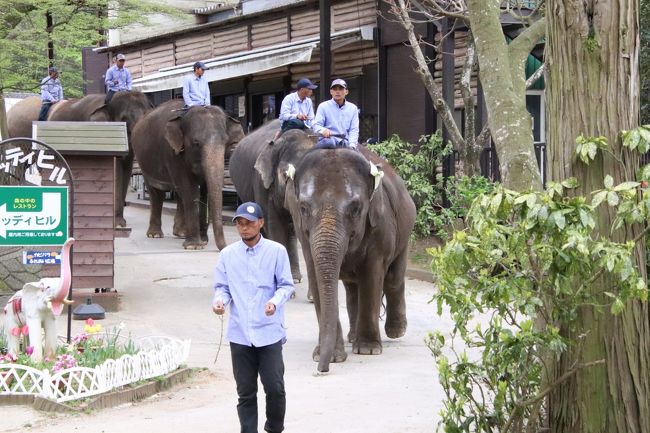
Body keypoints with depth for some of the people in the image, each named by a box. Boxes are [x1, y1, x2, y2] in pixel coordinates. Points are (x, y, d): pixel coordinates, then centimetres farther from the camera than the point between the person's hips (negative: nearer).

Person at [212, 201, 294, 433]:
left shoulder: (276, 251, 1)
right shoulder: (227, 255, 7)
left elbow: (286, 285, 1)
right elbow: (222, 286, 11)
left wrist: (275, 301, -19)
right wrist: (219, 300, -12)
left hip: (269, 332, -2)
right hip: (239, 333, 2)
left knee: (275, 387, -3)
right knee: (245, 392, 5)